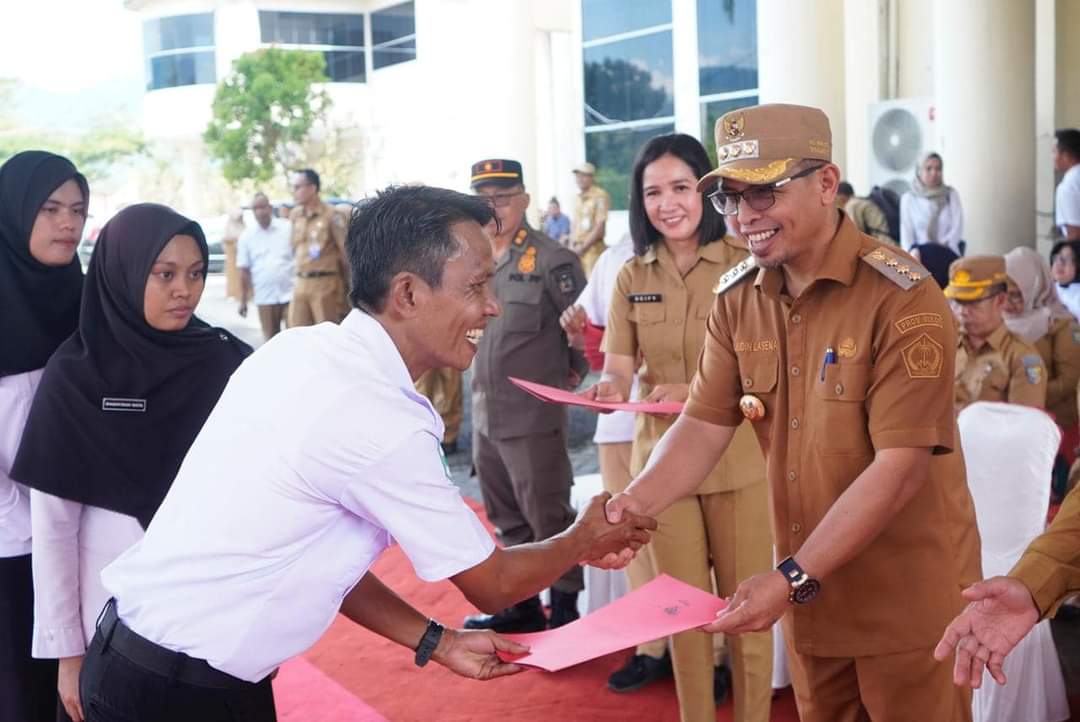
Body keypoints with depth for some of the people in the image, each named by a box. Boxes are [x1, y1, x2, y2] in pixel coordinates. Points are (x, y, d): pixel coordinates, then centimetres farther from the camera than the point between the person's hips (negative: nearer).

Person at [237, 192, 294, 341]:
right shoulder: (246, 236, 5)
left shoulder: (288, 228, 1)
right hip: (265, 298, 2)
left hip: (290, 294, -2)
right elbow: (244, 270, 6)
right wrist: (243, 300, 4)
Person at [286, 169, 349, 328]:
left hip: (325, 283, -6)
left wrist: (346, 287, -2)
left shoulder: (331, 216, -8)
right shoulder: (295, 214, 11)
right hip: (301, 284, 6)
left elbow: (346, 252, -5)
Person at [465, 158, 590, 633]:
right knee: (505, 517, 18)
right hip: (484, 415, 7)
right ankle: (522, 605, 32)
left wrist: (571, 376, -3)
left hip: (533, 416, -7)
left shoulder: (552, 260, -11)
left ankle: (565, 608, 16)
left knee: (548, 518, 2)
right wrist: (480, 373, 13)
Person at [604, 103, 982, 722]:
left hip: (906, 598, -5)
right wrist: (637, 502, -22)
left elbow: (901, 464, -23)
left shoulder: (902, 298, -19)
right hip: (810, 591, 5)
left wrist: (792, 579, -28)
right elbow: (704, 426, -2)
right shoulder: (738, 298, -1)